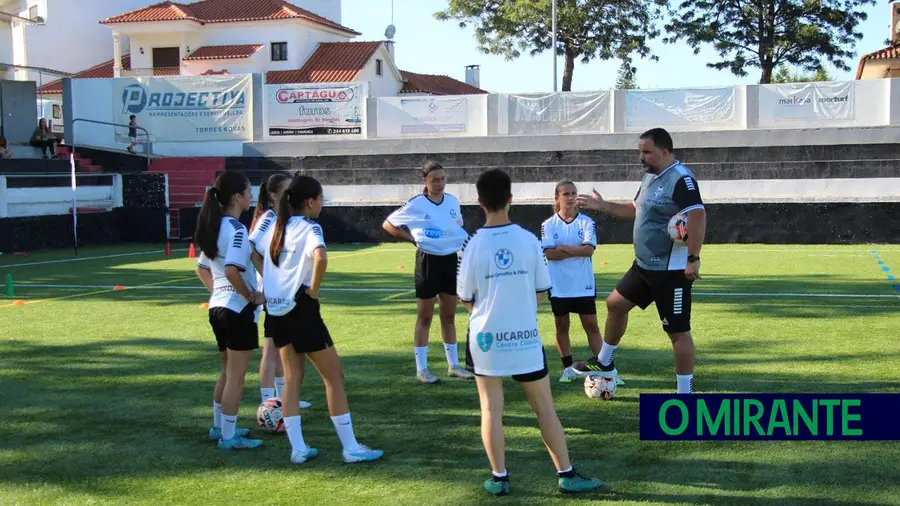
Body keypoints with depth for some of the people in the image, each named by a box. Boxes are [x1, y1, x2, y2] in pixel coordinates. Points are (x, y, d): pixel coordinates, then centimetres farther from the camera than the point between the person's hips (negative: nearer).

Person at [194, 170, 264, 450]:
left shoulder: (213, 227, 10)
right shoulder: (236, 229, -17)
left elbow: (202, 269, 18)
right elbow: (232, 271, -28)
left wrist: (217, 290, 15)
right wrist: (252, 296, -16)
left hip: (218, 306, 9)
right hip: (238, 309, -9)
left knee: (227, 371, 21)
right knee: (236, 376, 1)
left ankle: (219, 426, 30)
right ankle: (228, 436, 7)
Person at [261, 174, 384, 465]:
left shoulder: (278, 227, 11)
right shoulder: (309, 228, -12)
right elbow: (320, 257, -32)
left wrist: (272, 283, 14)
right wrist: (314, 290, -18)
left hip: (276, 309, 8)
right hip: (300, 308, -8)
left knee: (292, 377, 14)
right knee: (334, 375, 1)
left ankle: (298, 448, 12)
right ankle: (351, 448, 3)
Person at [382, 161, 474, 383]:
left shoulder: (453, 201, 4)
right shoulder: (416, 204, -11)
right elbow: (388, 224, -4)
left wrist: (461, 240, 4)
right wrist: (412, 238, -11)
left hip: (451, 260, 5)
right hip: (428, 261, -5)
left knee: (449, 315, 13)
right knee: (425, 316, 3)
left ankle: (453, 365, 23)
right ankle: (421, 368, 11)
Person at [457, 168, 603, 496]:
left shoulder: (473, 245, -10)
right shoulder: (529, 239, -7)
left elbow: (466, 300, -1)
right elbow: (541, 291, 1)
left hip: (486, 336, -1)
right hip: (526, 337, 1)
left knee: (491, 409, 9)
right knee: (545, 409, 9)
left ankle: (499, 477, 10)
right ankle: (567, 475, 14)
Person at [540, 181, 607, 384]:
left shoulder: (586, 222, 0)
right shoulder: (548, 224, -1)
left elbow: (589, 249, -13)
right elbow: (549, 253, -13)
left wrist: (563, 248, -14)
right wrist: (577, 251, -14)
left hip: (583, 285, 0)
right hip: (559, 286, 1)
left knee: (591, 325, 0)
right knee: (561, 326, 8)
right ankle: (568, 368, 19)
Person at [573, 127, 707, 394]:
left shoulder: (681, 179, -19)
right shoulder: (651, 177, 12)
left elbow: (698, 217, -28)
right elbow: (636, 210, 26)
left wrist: (693, 259, -32)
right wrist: (603, 206, 20)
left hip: (671, 270, -10)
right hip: (644, 265, 10)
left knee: (678, 331, -3)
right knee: (615, 303, 19)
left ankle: (685, 394, 7)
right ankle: (604, 363, 38)